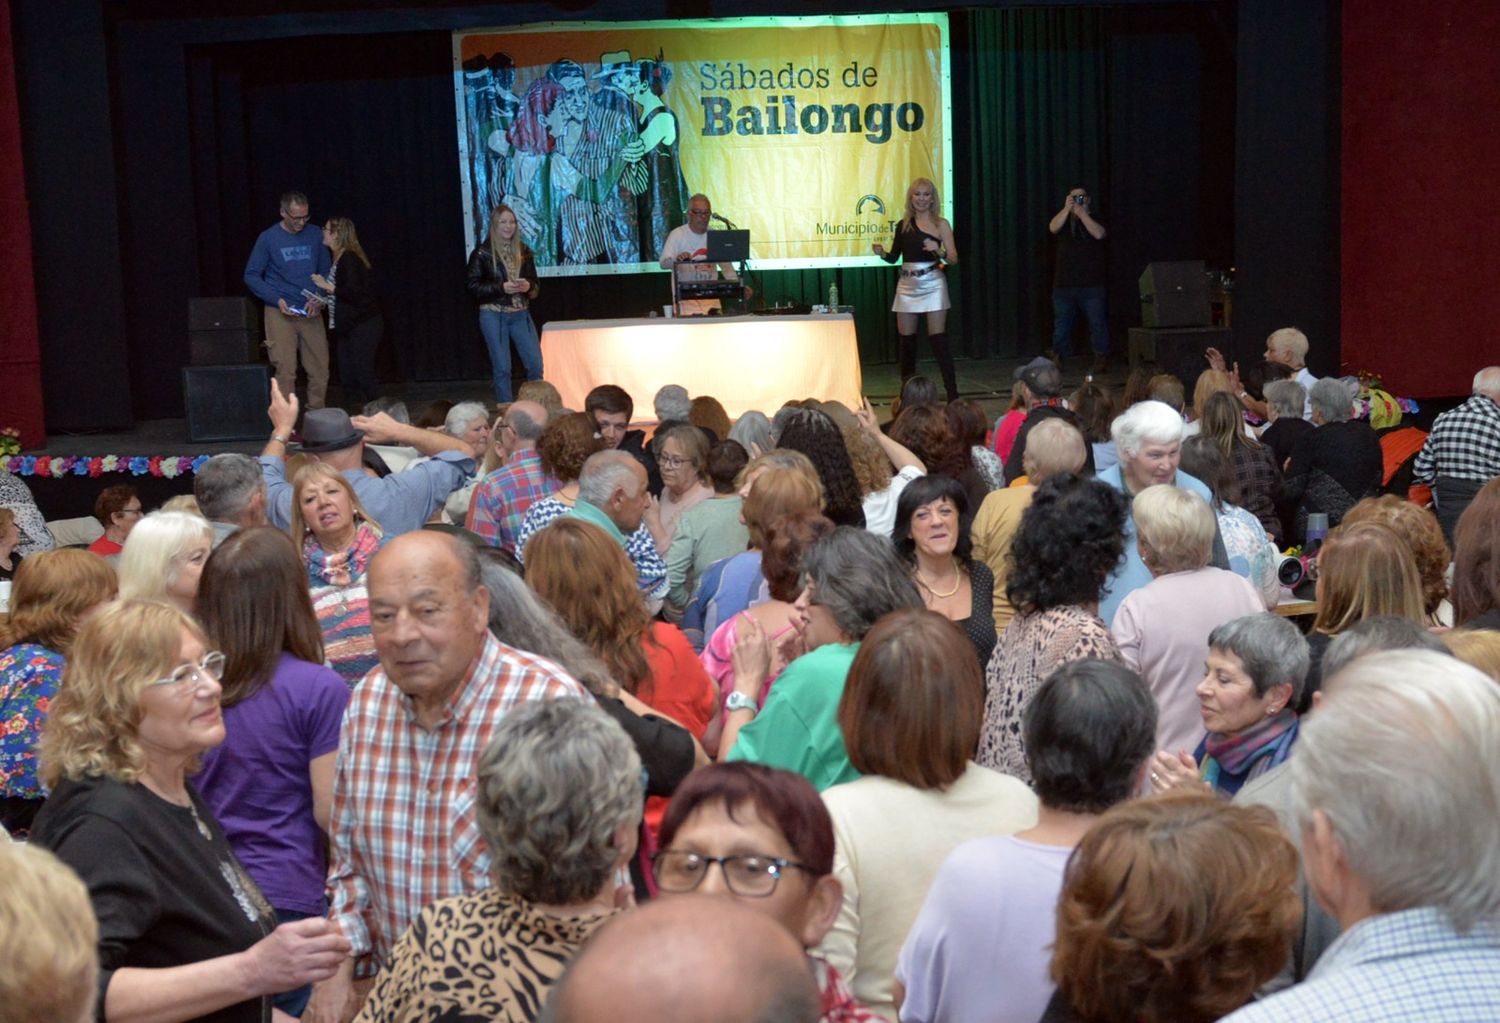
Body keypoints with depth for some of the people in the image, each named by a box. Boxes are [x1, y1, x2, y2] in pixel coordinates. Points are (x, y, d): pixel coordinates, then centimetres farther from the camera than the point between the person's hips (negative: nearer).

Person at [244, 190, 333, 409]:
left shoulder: (315, 235, 5)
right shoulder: (268, 238, -3)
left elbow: (326, 271, 13)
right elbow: (251, 276, 0)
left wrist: (319, 299, -5)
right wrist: (277, 300, -12)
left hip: (311, 313, 3)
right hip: (281, 313, -3)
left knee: (320, 370, 3)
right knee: (286, 372, -6)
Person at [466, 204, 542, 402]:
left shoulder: (523, 250, 7)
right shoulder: (482, 252, -5)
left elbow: (535, 282, 12)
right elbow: (472, 286, -7)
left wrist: (528, 286, -11)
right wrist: (501, 288, -18)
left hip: (520, 314, 4)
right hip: (493, 315, -4)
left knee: (535, 364, 0)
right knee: (502, 368, 0)